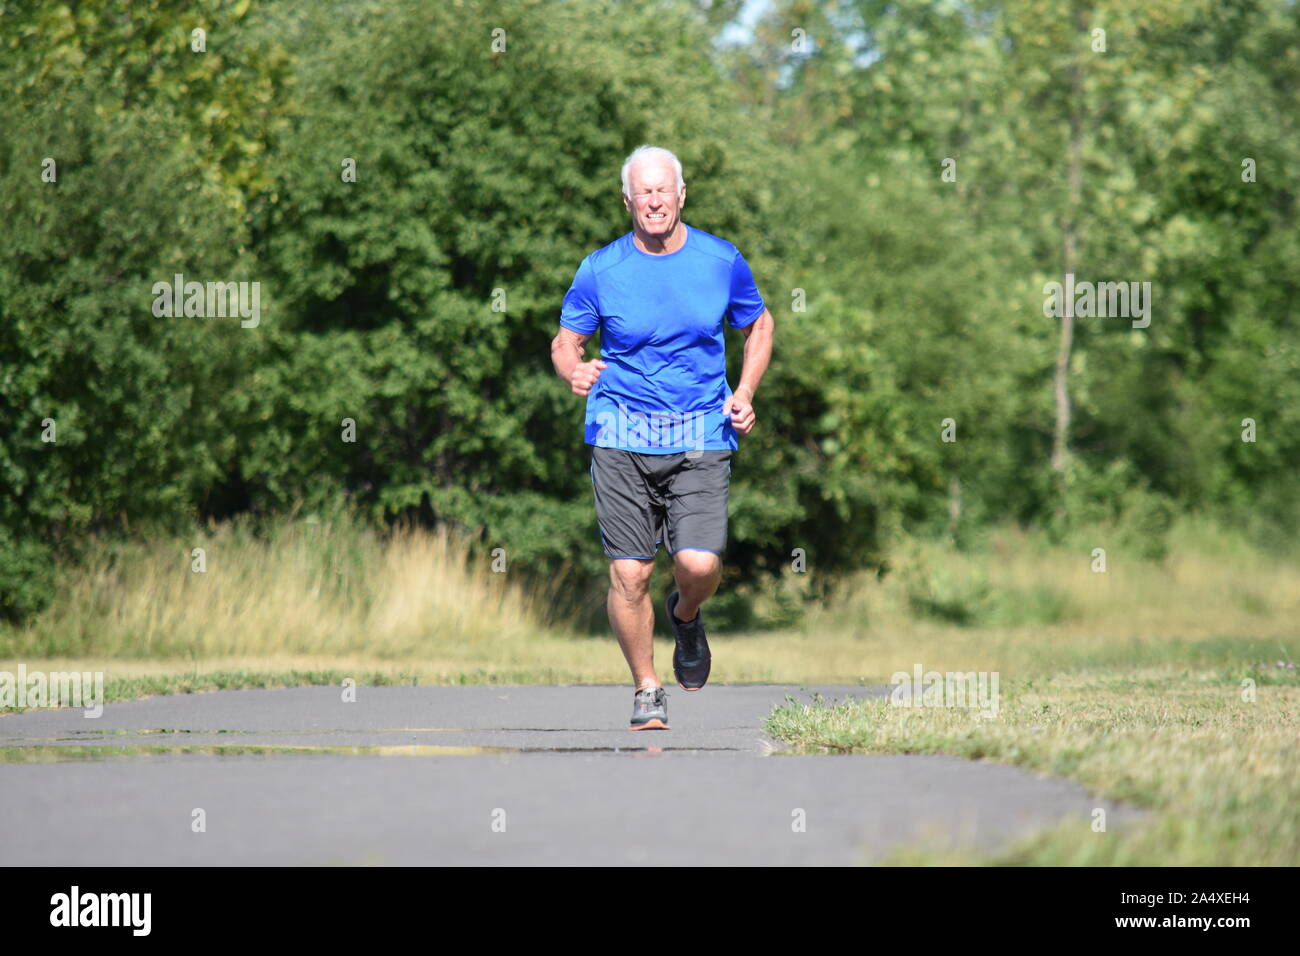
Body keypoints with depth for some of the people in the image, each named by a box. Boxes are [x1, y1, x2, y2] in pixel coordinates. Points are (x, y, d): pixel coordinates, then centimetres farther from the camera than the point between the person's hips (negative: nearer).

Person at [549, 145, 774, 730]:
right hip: (622, 437, 0)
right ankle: (646, 690, 15)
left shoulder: (722, 261, 3)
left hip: (702, 438, 0)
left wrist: (744, 393, 4)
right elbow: (566, 341, 10)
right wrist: (573, 370, -14)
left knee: (700, 564, -15)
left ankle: (686, 615, 22)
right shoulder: (600, 270, 0)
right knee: (629, 573, -5)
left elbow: (759, 326, 18)